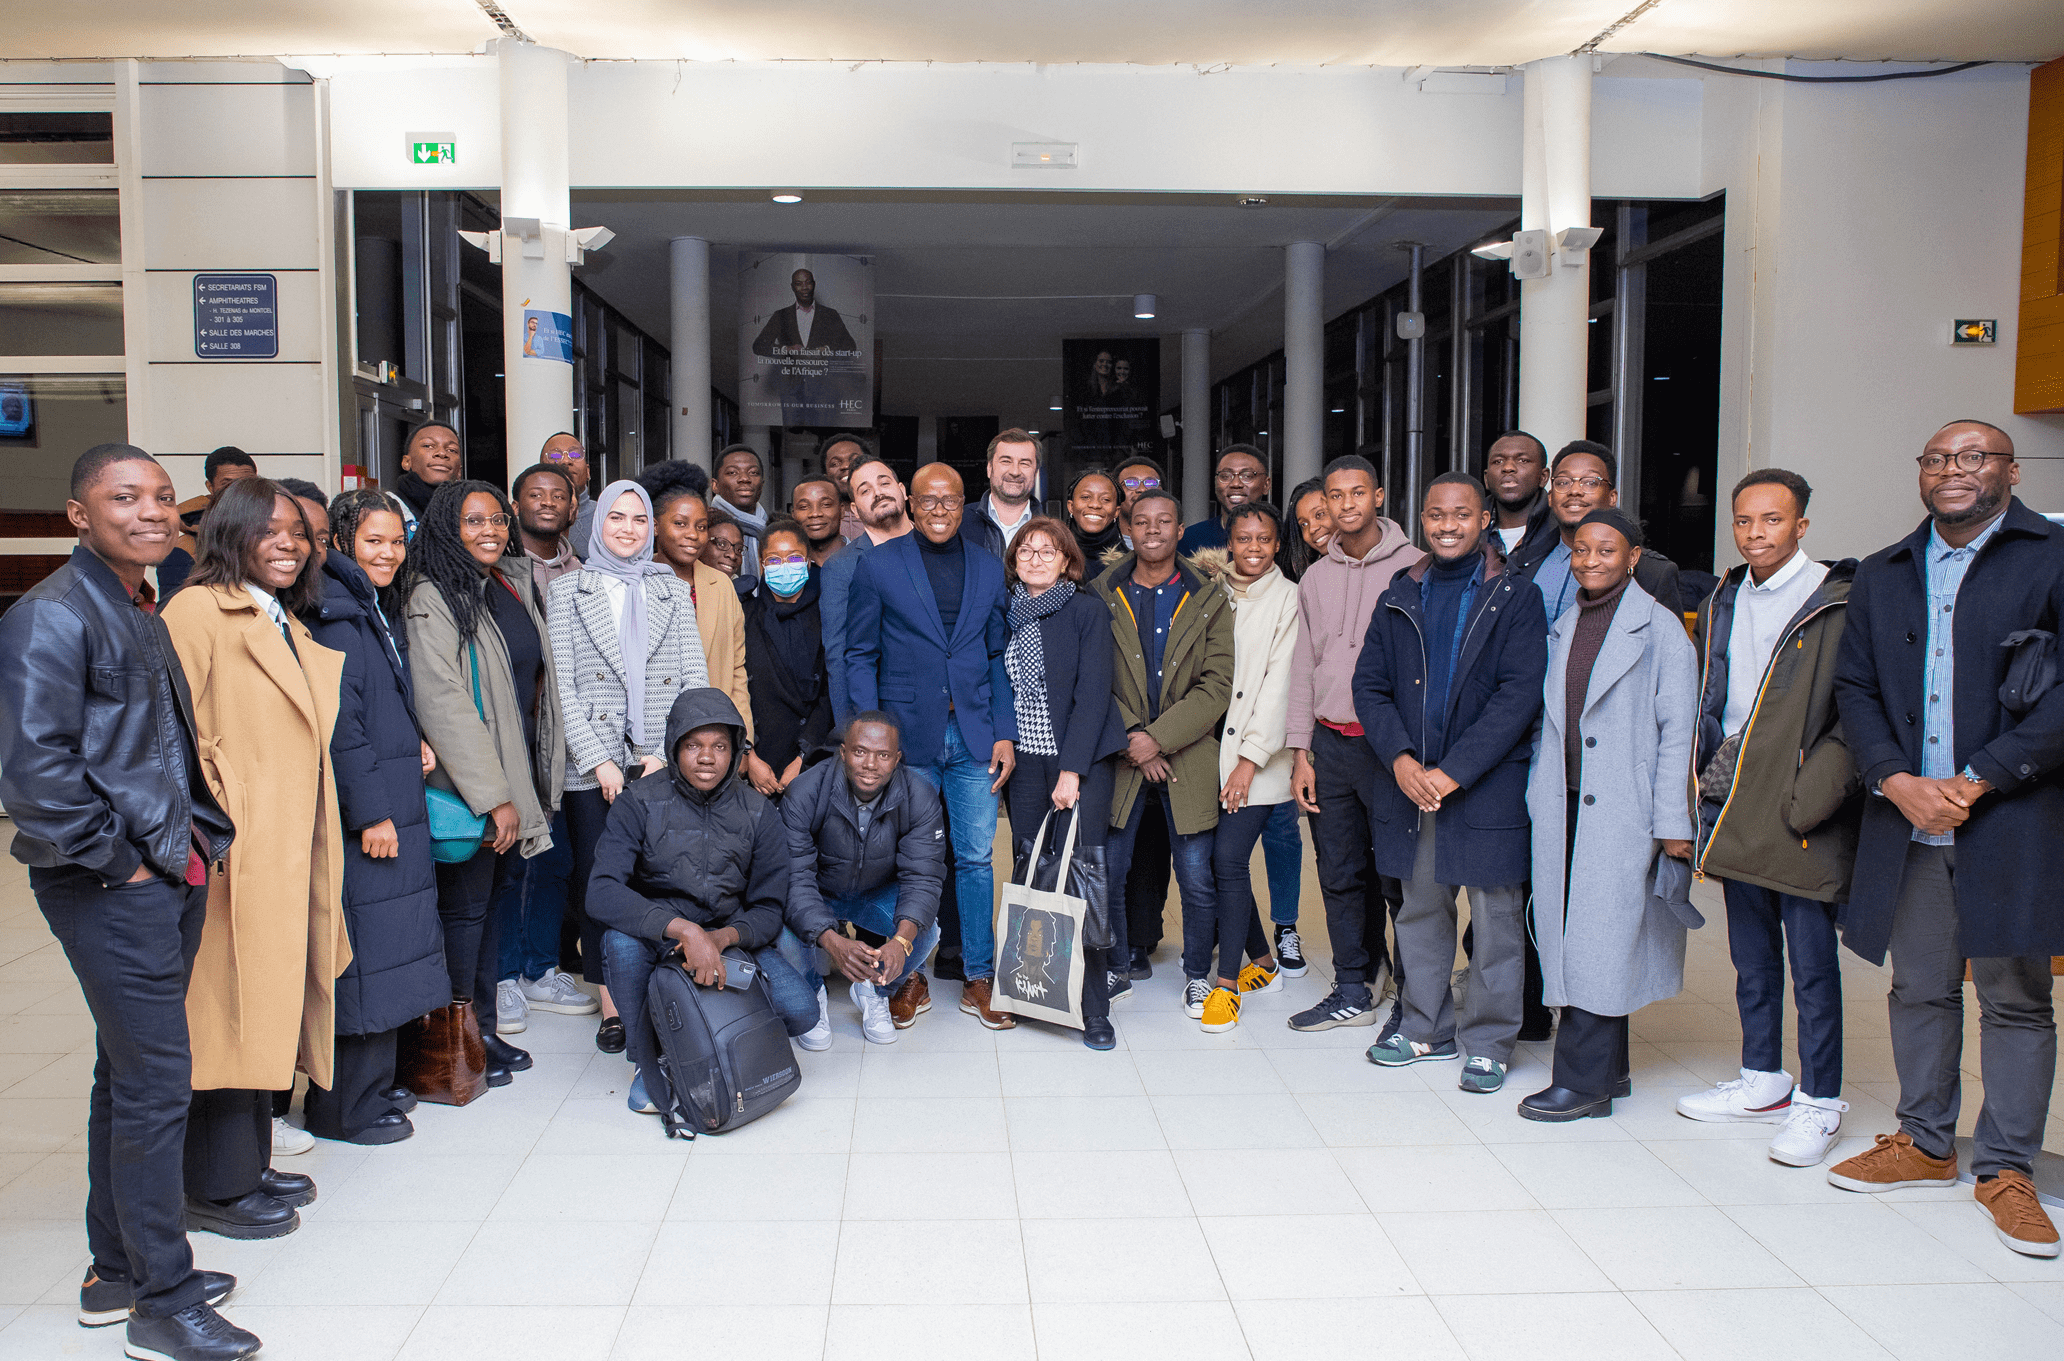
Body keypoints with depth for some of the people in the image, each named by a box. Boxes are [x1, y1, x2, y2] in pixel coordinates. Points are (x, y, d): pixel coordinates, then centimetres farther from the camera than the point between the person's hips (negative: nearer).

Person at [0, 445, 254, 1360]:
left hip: (169, 874, 9)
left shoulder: (144, 614, 15)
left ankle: (116, 1274, 30)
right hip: (112, 888, -9)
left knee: (129, 1076, 17)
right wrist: (113, 859, -15)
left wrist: (199, 839, 12)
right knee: (157, 1082, -5)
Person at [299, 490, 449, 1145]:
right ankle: (347, 1107, 7)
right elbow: (339, 722, -19)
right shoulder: (336, 616, -13)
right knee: (364, 949, -4)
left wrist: (415, 744, 8)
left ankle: (373, 1085, 25)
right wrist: (371, 813, -20)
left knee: (387, 944, 14)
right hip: (361, 813, -9)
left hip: (395, 805, 10)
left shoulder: (378, 611, 16)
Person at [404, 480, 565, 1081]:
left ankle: (483, 1027, 22)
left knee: (491, 898, 13)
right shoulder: (432, 598, -12)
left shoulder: (514, 583, 10)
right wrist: (493, 796, -20)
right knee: (465, 902, 2)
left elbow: (535, 680, 21)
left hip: (517, 771, 7)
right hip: (468, 778, -7)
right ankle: (457, 1038, 14)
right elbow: (442, 702, -18)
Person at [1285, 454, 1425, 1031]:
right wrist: (1301, 752, 9)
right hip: (1329, 743, 5)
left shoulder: (1412, 566, -3)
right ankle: (1353, 989, 21)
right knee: (1340, 874, 9)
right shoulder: (1316, 578, 13)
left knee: (1398, 875, -1)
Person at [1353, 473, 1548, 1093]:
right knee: (1419, 908, 13)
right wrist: (1400, 759, -9)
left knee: (1496, 915, 2)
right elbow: (1369, 685, 7)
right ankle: (1426, 1028, 28)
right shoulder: (1400, 598, 10)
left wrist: (1453, 770, -15)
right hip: (1409, 781, 4)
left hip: (1488, 784, -4)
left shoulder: (1516, 599, -2)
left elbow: (1519, 695, -10)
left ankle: (1487, 1042, 16)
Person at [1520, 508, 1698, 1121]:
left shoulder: (1660, 628, -3)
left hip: (1623, 809, -6)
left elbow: (1677, 732, -5)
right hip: (1562, 805, 6)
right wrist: (1539, 795, 11)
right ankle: (1608, 1067, 21)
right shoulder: (1562, 626, 13)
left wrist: (1673, 823, -9)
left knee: (1600, 939, -5)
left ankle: (1584, 1081, 3)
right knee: (1573, 936, 8)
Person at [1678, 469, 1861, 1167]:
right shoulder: (1722, 604, 12)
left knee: (1812, 959, 1)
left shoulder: (1837, 603, -8)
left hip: (1801, 812, -6)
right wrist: (1705, 782, 9)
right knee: (1751, 953, 15)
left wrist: (1812, 796, -18)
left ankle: (1819, 1099, 12)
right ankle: (1762, 1081, 28)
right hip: (1734, 803, 6)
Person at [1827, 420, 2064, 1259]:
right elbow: (1854, 688, 9)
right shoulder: (1881, 577, 13)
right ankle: (1925, 1145, 27)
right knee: (1919, 989, 13)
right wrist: (1897, 781, -7)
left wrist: (1977, 780, -15)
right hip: (1907, 816, 4)